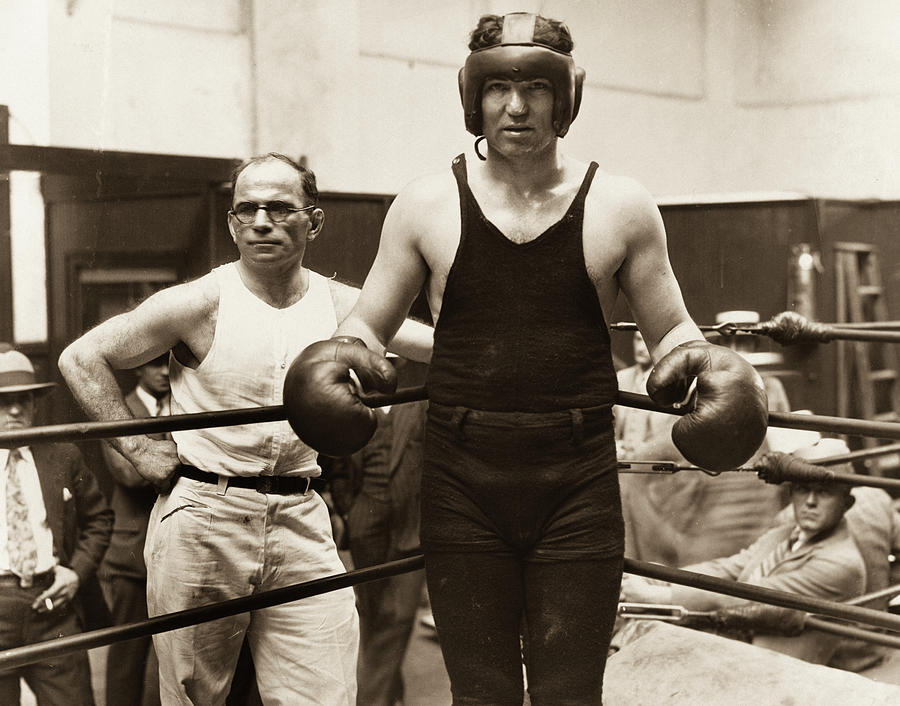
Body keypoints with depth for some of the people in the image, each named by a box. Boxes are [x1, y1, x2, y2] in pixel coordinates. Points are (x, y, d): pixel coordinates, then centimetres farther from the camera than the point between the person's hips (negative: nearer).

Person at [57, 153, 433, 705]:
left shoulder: (342, 307, 3)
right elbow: (82, 358, 0)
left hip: (301, 522, 2)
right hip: (203, 521, -2)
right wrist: (138, 447, -3)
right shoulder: (201, 303, -6)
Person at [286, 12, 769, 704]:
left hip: (578, 489, 0)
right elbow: (368, 324, 11)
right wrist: (343, 353, -10)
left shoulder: (620, 207, 2)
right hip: (462, 486, 1)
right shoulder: (427, 205, 3)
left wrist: (697, 357, -10)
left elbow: (671, 329, 12)